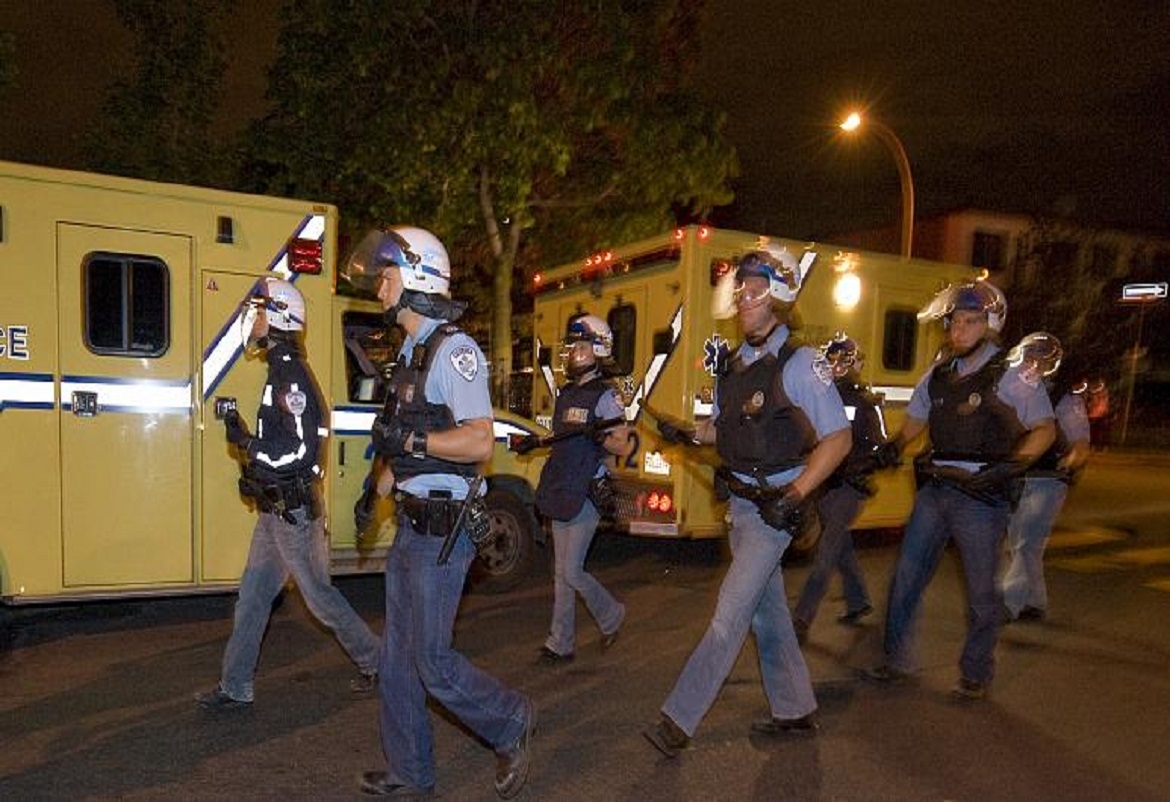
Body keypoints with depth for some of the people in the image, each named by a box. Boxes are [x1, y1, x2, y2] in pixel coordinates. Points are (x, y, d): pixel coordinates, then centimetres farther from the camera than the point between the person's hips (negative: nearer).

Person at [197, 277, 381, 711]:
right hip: (276, 509, 10)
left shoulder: (291, 374, -18)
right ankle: (235, 687, 25)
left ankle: (375, 660, 21)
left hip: (295, 511, -10)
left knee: (319, 595, 4)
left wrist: (245, 442, -19)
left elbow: (300, 450, -24)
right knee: (252, 597, 14)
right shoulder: (280, 372, 13)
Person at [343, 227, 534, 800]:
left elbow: (479, 441, -23)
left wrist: (407, 439, -21)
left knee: (432, 661, -2)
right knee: (397, 656, 15)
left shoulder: (454, 350, -15)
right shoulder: (412, 352, 14)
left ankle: (511, 725, 22)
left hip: (442, 531, -9)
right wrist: (381, 487, 21)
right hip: (411, 524, 9)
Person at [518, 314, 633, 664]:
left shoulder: (606, 396, -10)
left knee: (571, 573, -5)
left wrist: (598, 435, -31)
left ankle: (612, 615, 22)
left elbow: (623, 447, -14)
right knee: (561, 573, 11)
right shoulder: (566, 393, 14)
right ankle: (561, 643, 21)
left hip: (587, 495, -8)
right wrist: (535, 440, 10)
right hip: (560, 492, 8)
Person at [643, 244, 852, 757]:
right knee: (767, 612, 17)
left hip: (773, 507, -8)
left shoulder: (798, 363, -13)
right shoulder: (735, 364, 9)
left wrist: (794, 494, -20)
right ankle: (795, 712, 33)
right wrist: (687, 433, -3)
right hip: (740, 502, 8)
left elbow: (838, 438, -13)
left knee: (730, 614, -7)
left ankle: (678, 721, -2)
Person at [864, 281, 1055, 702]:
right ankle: (897, 660, 22)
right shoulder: (938, 375, 11)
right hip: (934, 489, 5)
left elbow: (1044, 429, -4)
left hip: (981, 496, -5)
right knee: (906, 576, 8)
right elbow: (915, 421, 22)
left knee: (981, 591, 7)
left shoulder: (1012, 375, -4)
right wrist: (893, 447, 3)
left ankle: (975, 674, 24)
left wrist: (1009, 467, -18)